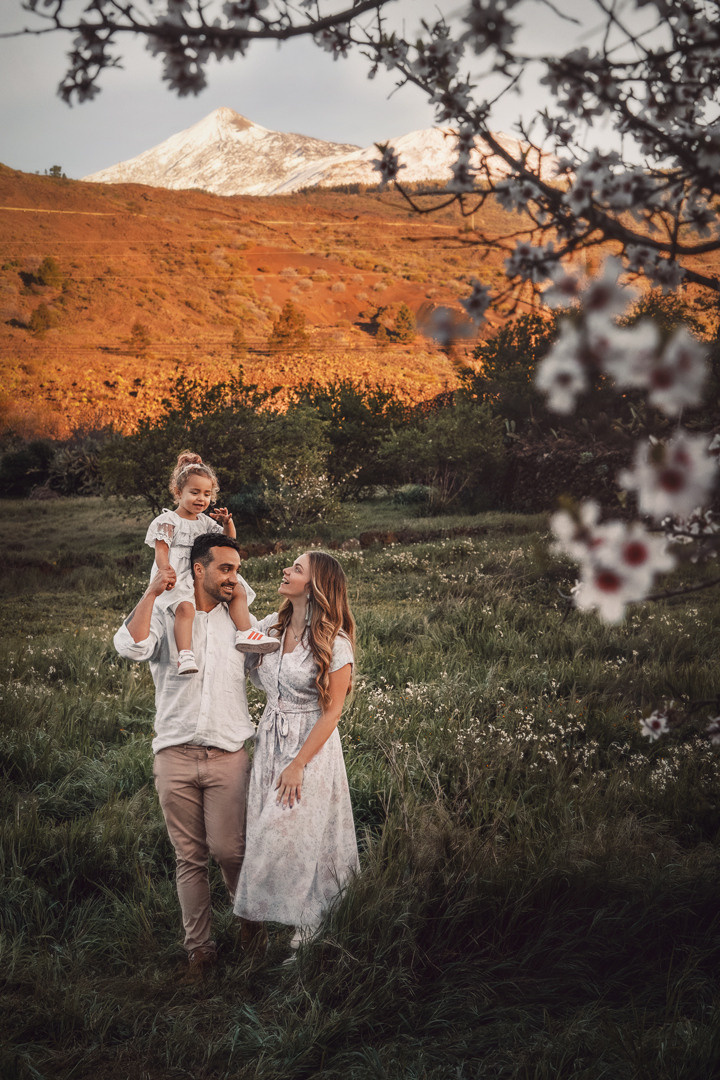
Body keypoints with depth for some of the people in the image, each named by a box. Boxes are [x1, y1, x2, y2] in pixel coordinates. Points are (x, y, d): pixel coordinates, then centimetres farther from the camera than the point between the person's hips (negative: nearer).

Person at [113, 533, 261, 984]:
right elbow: (131, 646, -15)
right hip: (174, 755, 0)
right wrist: (152, 592, -15)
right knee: (189, 857, 5)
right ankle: (200, 948, 16)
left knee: (227, 848, -6)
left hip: (228, 755, 0)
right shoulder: (164, 613, 5)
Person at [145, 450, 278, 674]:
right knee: (185, 606, -34)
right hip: (177, 580, -7)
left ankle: (245, 633, -6)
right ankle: (185, 655, -45)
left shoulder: (205, 522, 18)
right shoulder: (167, 521, 0)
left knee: (238, 591, -2)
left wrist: (228, 524, -1)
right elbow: (161, 551, -8)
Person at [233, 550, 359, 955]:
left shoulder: (335, 643, -14)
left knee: (291, 838, -4)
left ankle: (305, 936, 12)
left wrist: (298, 765, -15)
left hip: (312, 747, -6)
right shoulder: (271, 627, 2)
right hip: (270, 741, 6)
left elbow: (331, 712, -13)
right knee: (269, 833, 7)